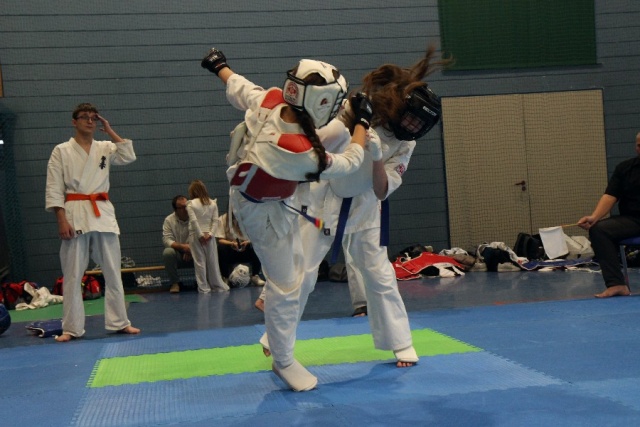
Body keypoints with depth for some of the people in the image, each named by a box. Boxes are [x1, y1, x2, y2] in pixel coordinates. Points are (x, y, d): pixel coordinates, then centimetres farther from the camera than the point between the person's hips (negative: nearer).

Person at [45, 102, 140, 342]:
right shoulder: (61, 151, 3)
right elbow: (54, 190, -2)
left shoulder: (105, 148, 12)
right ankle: (72, 328, 7)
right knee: (73, 275, 0)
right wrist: (61, 220, -11)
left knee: (113, 272, 5)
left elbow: (129, 157, -5)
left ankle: (119, 322, 13)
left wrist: (110, 131, 1)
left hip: (103, 214, 3)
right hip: (75, 215, -3)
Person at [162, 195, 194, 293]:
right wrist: (182, 247, -32)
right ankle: (175, 282, -13)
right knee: (167, 252, -32)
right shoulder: (169, 220, -5)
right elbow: (167, 240, -15)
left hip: (193, 254, 0)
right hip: (177, 254, 0)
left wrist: (191, 249, -28)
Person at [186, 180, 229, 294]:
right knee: (212, 260, 9)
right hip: (208, 234, 3)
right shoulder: (213, 203, 5)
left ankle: (204, 287, 3)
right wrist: (210, 234, -5)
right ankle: (218, 285, 15)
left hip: (195, 236, -2)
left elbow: (193, 221, -12)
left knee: (199, 262, 2)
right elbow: (215, 220, -2)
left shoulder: (191, 204, -5)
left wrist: (200, 235, -9)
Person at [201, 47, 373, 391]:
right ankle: (284, 362, 19)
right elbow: (350, 162, -21)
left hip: (249, 184, 7)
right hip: (266, 214, -7)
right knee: (286, 287, 4)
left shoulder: (266, 101, -27)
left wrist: (218, 65, 20)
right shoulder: (303, 155, -42)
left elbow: (236, 86, -3)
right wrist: (363, 121, -7)